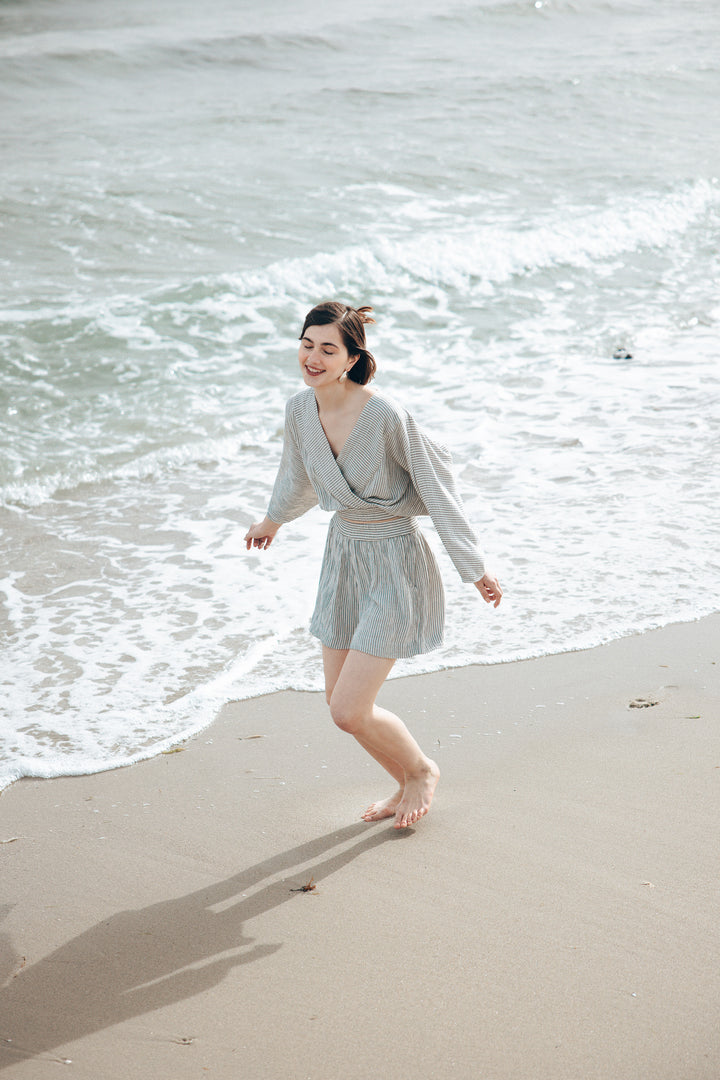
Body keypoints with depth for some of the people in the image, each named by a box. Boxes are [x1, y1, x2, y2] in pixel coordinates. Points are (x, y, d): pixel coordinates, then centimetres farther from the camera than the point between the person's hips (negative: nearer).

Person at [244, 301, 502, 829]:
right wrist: (274, 519, 34)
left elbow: (437, 488, -16)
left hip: (395, 563, -7)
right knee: (341, 702, 14)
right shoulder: (300, 410, -6)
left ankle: (422, 769, 21)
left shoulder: (387, 417, -26)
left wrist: (475, 568, -9)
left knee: (350, 712, -9)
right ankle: (408, 785, 38)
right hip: (344, 554, 7)